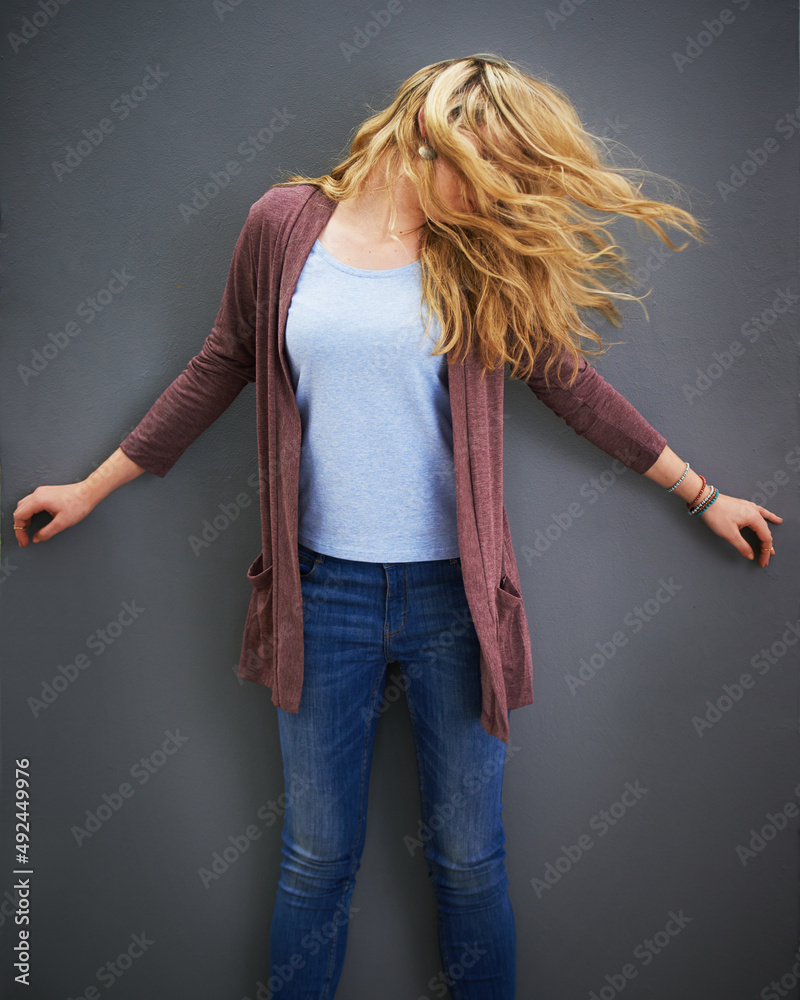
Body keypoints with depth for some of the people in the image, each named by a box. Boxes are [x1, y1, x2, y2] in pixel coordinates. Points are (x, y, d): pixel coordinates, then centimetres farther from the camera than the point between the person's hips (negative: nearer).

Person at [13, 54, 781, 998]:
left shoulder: (481, 258, 3)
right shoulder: (286, 223, 1)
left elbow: (570, 382, 9)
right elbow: (220, 369, 8)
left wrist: (702, 495, 15)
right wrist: (94, 486, 14)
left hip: (454, 594, 1)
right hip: (323, 592, 0)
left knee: (469, 856, 13)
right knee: (316, 856, 14)